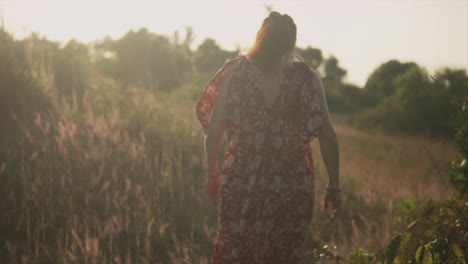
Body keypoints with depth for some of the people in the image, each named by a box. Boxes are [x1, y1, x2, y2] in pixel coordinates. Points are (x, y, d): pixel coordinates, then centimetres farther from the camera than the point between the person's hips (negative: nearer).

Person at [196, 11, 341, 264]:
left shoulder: (235, 71, -1)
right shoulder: (306, 78, -3)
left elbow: (214, 130, -1)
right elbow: (326, 135, -6)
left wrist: (213, 173, 13)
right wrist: (334, 185, 1)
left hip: (241, 179, 0)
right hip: (291, 184, 0)